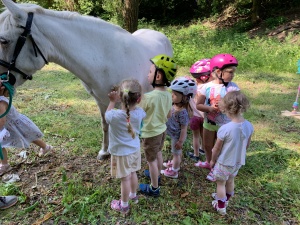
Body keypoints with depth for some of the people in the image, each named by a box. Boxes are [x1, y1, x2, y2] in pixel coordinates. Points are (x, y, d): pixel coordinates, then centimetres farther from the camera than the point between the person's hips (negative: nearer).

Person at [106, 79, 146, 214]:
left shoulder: (114, 115, -30)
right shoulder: (139, 113, -19)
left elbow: (107, 115, -3)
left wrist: (112, 101, 6)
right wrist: (132, 101, 5)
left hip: (121, 153, -4)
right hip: (135, 149, 5)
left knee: (125, 179, 10)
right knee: (133, 173, 25)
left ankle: (124, 206, 31)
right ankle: (133, 195, 49)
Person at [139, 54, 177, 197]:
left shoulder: (148, 97, -30)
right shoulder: (168, 95, -7)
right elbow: (169, 115, 5)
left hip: (150, 133, -7)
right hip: (162, 130, 7)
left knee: (152, 160, 9)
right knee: (158, 154, 27)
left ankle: (154, 188, 25)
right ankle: (156, 175, 50)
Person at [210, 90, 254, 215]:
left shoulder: (225, 129, -31)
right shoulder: (249, 126, -14)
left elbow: (217, 149, -18)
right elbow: (247, 145, 2)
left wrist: (212, 160, 0)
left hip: (224, 162, -6)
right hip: (238, 161, 6)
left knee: (221, 183, 17)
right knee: (230, 181, 27)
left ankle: (221, 207, 32)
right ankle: (225, 198, 50)